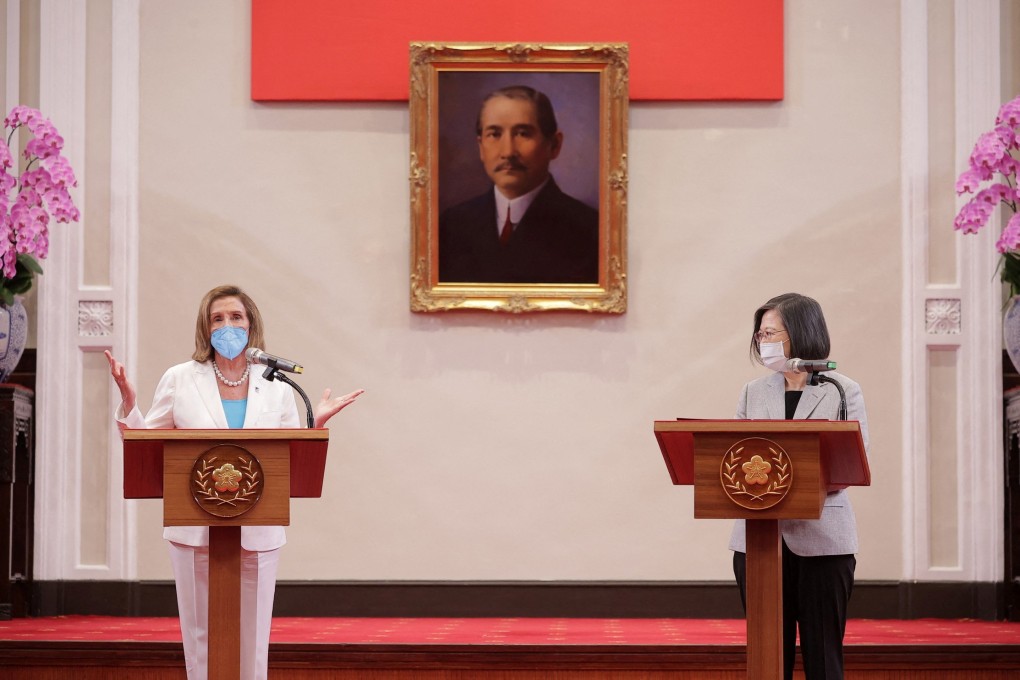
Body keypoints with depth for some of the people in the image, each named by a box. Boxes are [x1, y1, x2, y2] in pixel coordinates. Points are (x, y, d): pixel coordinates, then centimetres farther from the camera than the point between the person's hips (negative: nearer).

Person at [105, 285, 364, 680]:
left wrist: (317, 424, -6)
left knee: (253, 636, 5)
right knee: (201, 635, 4)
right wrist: (128, 404, -8)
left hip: (258, 533, 1)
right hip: (196, 529, -1)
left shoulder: (277, 389, 7)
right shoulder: (180, 380, 3)